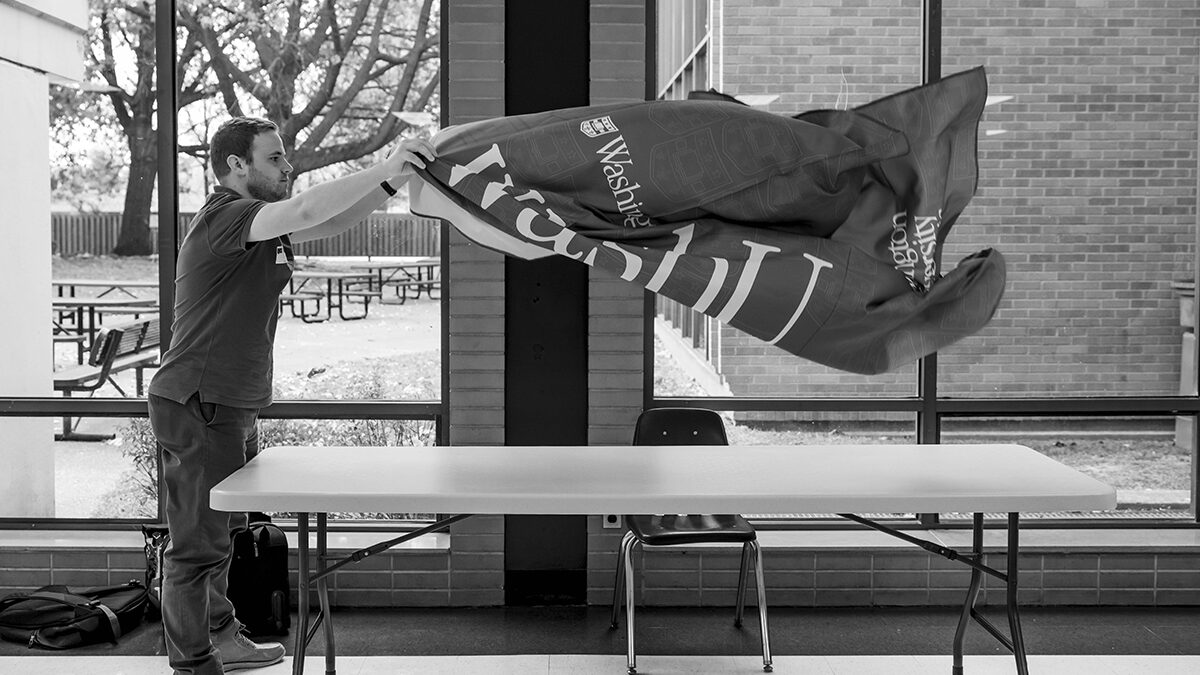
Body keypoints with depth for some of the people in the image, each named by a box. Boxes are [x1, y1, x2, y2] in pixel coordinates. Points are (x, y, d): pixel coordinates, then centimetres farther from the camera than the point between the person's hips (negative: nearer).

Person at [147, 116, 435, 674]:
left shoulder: (261, 223, 13)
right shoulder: (223, 217, -17)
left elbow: (328, 224, 16)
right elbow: (306, 211, -32)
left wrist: (391, 181, 2)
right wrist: (382, 169, -30)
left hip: (233, 406, 10)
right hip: (198, 404, -10)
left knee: (221, 532, 20)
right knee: (198, 542, -3)